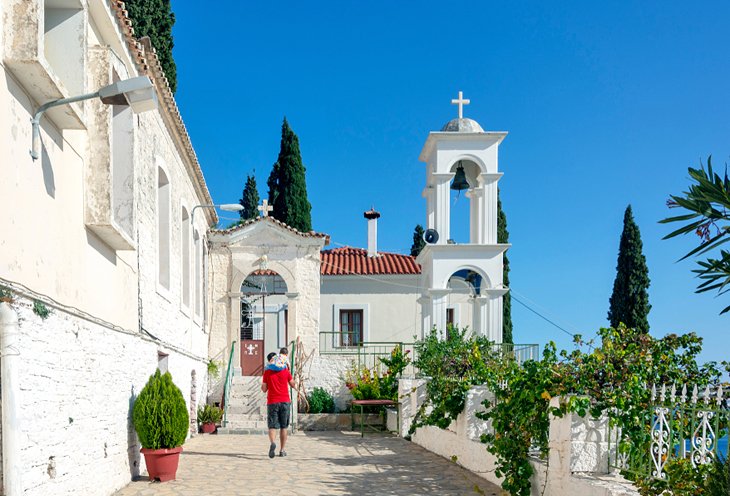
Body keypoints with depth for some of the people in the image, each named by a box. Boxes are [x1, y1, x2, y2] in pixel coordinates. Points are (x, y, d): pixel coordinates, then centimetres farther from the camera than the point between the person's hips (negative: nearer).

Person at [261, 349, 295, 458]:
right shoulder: (285, 370, 2)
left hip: (272, 402, -1)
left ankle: (272, 443, -29)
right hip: (285, 401, 1)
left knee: (272, 426, -1)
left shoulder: (267, 372, -1)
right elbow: (293, 384, 12)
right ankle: (282, 450, 12)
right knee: (283, 427, 11)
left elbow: (264, 389, 2)